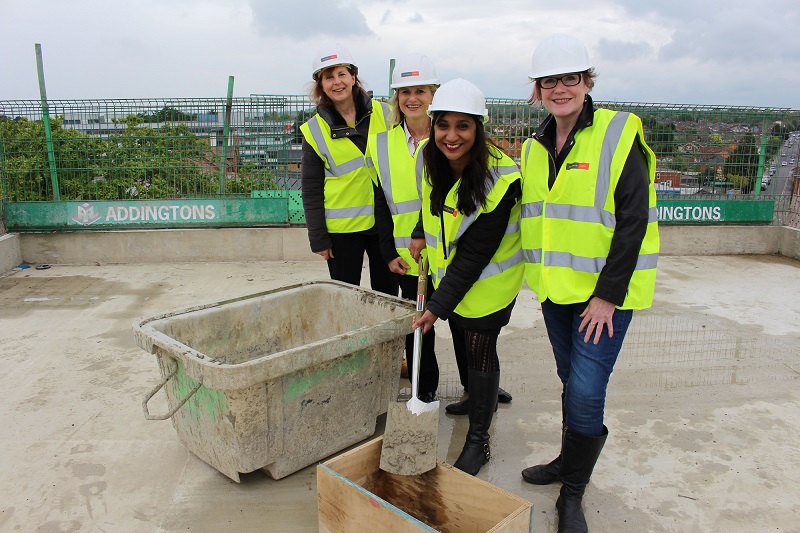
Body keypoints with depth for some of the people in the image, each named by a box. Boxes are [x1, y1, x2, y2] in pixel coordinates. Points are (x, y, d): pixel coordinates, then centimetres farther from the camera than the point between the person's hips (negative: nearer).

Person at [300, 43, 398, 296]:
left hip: (384, 222, 1)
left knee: (387, 294, 10)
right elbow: (311, 188, 1)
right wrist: (318, 238, -3)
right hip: (342, 228, -1)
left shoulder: (383, 114, 2)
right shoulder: (315, 130, 0)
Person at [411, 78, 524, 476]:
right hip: (448, 272, 7)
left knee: (479, 351, 1)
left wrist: (439, 306, -26)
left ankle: (478, 442, 17)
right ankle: (475, 396, 47)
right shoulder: (429, 161, -10)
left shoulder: (499, 180, -29)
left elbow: (474, 255, -28)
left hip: (487, 280, -6)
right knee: (461, 342, 20)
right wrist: (421, 234, 4)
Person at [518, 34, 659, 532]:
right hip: (556, 287, 6)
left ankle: (573, 493, 13)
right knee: (573, 382, 18)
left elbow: (633, 221, -15)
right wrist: (543, 276, 12)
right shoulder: (535, 147, 8)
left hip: (605, 291, -5)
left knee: (586, 390, -6)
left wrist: (607, 295, -17)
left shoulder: (619, 134, -11)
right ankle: (570, 461, 36)